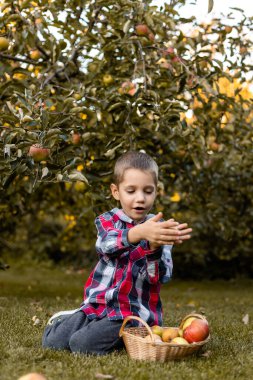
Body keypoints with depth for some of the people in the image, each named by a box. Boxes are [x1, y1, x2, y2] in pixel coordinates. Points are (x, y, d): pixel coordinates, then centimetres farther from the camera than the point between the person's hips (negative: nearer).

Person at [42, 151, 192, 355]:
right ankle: (68, 319, 20)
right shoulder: (107, 221, 1)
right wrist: (139, 233, -46)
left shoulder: (160, 230, -1)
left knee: (83, 344, -23)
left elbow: (161, 277, -14)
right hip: (98, 303, 3)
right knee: (52, 341, -12)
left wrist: (154, 247, -36)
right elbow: (106, 244, -24)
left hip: (134, 312, -2)